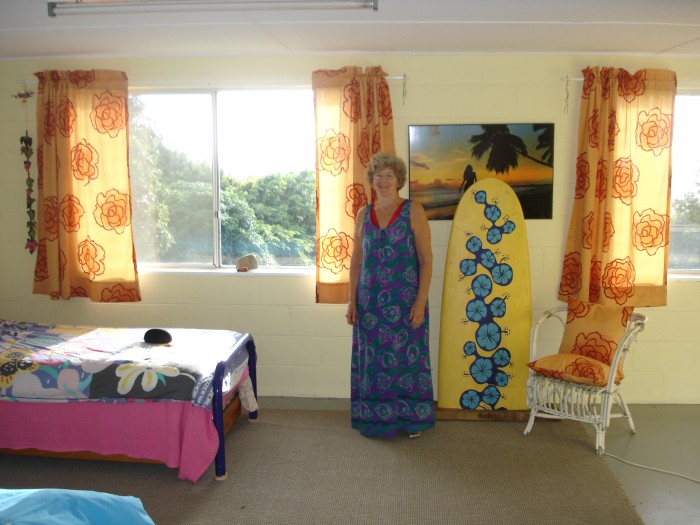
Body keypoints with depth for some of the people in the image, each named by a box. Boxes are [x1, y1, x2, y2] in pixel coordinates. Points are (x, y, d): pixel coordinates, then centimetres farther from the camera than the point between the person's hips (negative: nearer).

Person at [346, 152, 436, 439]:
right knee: (372, 359, 9)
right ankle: (375, 417, 24)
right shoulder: (363, 214, 7)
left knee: (407, 357, 4)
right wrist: (352, 300, 4)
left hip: (405, 300, -3)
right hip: (371, 300, 3)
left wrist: (421, 300, -13)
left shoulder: (413, 211, -4)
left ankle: (411, 418, 20)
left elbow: (426, 259, -7)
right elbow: (356, 260, 9)